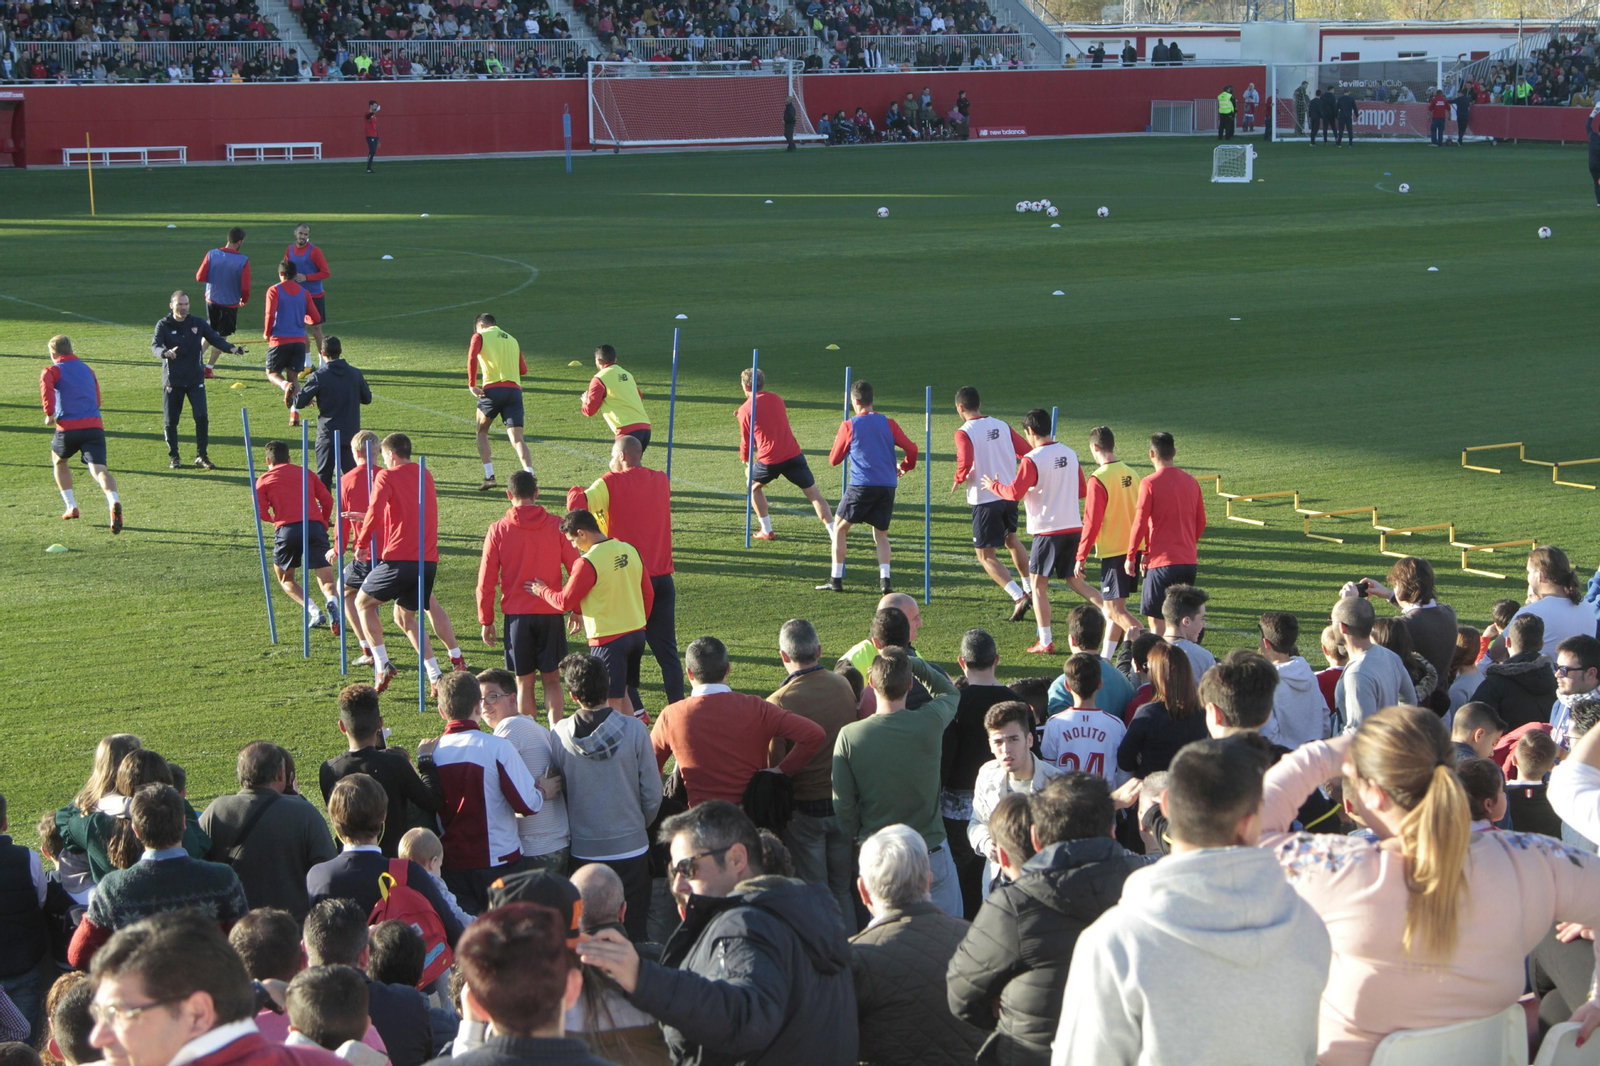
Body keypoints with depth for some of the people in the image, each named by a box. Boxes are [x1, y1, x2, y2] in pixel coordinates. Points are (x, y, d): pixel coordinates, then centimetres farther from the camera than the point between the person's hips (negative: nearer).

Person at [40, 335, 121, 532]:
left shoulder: (52, 370, 8)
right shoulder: (87, 369, 25)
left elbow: (46, 386, -16)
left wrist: (49, 413, -7)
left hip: (68, 427, -2)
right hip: (94, 425, 2)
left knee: (59, 461, 27)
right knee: (98, 469, -13)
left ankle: (71, 506, 22)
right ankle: (114, 502, -42)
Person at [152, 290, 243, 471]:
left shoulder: (198, 323, 4)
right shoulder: (163, 325, -3)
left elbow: (215, 339, 3)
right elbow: (155, 346, -17)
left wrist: (231, 348, -17)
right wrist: (166, 353, -41)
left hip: (195, 379, 1)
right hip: (172, 380, -1)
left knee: (202, 416, -10)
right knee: (170, 420, 2)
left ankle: (201, 456, 1)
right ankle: (173, 456, 18)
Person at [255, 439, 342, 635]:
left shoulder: (264, 480, 16)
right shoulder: (305, 472, 24)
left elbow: (262, 512, 5)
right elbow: (327, 499, 15)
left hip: (287, 529, -2)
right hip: (315, 527, 2)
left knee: (285, 579, 19)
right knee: (327, 580, 3)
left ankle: (315, 611, -5)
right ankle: (332, 602, -33)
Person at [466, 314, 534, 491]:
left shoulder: (480, 336, 10)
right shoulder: (512, 340, 24)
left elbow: (472, 357, -9)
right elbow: (523, 369, 18)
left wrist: (472, 385, -6)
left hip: (493, 389, -3)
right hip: (515, 389, 3)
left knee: (482, 432, 18)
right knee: (517, 439, -3)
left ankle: (489, 476, 6)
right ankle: (530, 475, -25)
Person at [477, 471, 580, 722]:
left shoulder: (498, 531, -4)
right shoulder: (556, 525, -3)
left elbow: (486, 582, -1)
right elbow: (577, 571, -1)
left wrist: (486, 620, 8)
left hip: (517, 616, 0)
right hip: (551, 614, 0)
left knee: (525, 683, 8)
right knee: (551, 679, 9)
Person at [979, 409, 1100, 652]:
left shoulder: (1032, 459, -13)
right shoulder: (1070, 454, 8)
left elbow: (1015, 493, -17)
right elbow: (1082, 491, 14)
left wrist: (993, 486, 1)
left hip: (1048, 530, -6)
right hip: (1074, 527, 6)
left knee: (1039, 585, 4)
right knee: (1075, 580, 18)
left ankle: (1046, 642, 2)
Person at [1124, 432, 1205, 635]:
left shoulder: (1150, 483, -10)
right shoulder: (1191, 481, 7)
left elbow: (1140, 524, -10)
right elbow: (1201, 522, 13)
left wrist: (1131, 557, 0)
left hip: (1162, 561, -6)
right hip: (1189, 560, 6)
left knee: (1156, 619, -1)